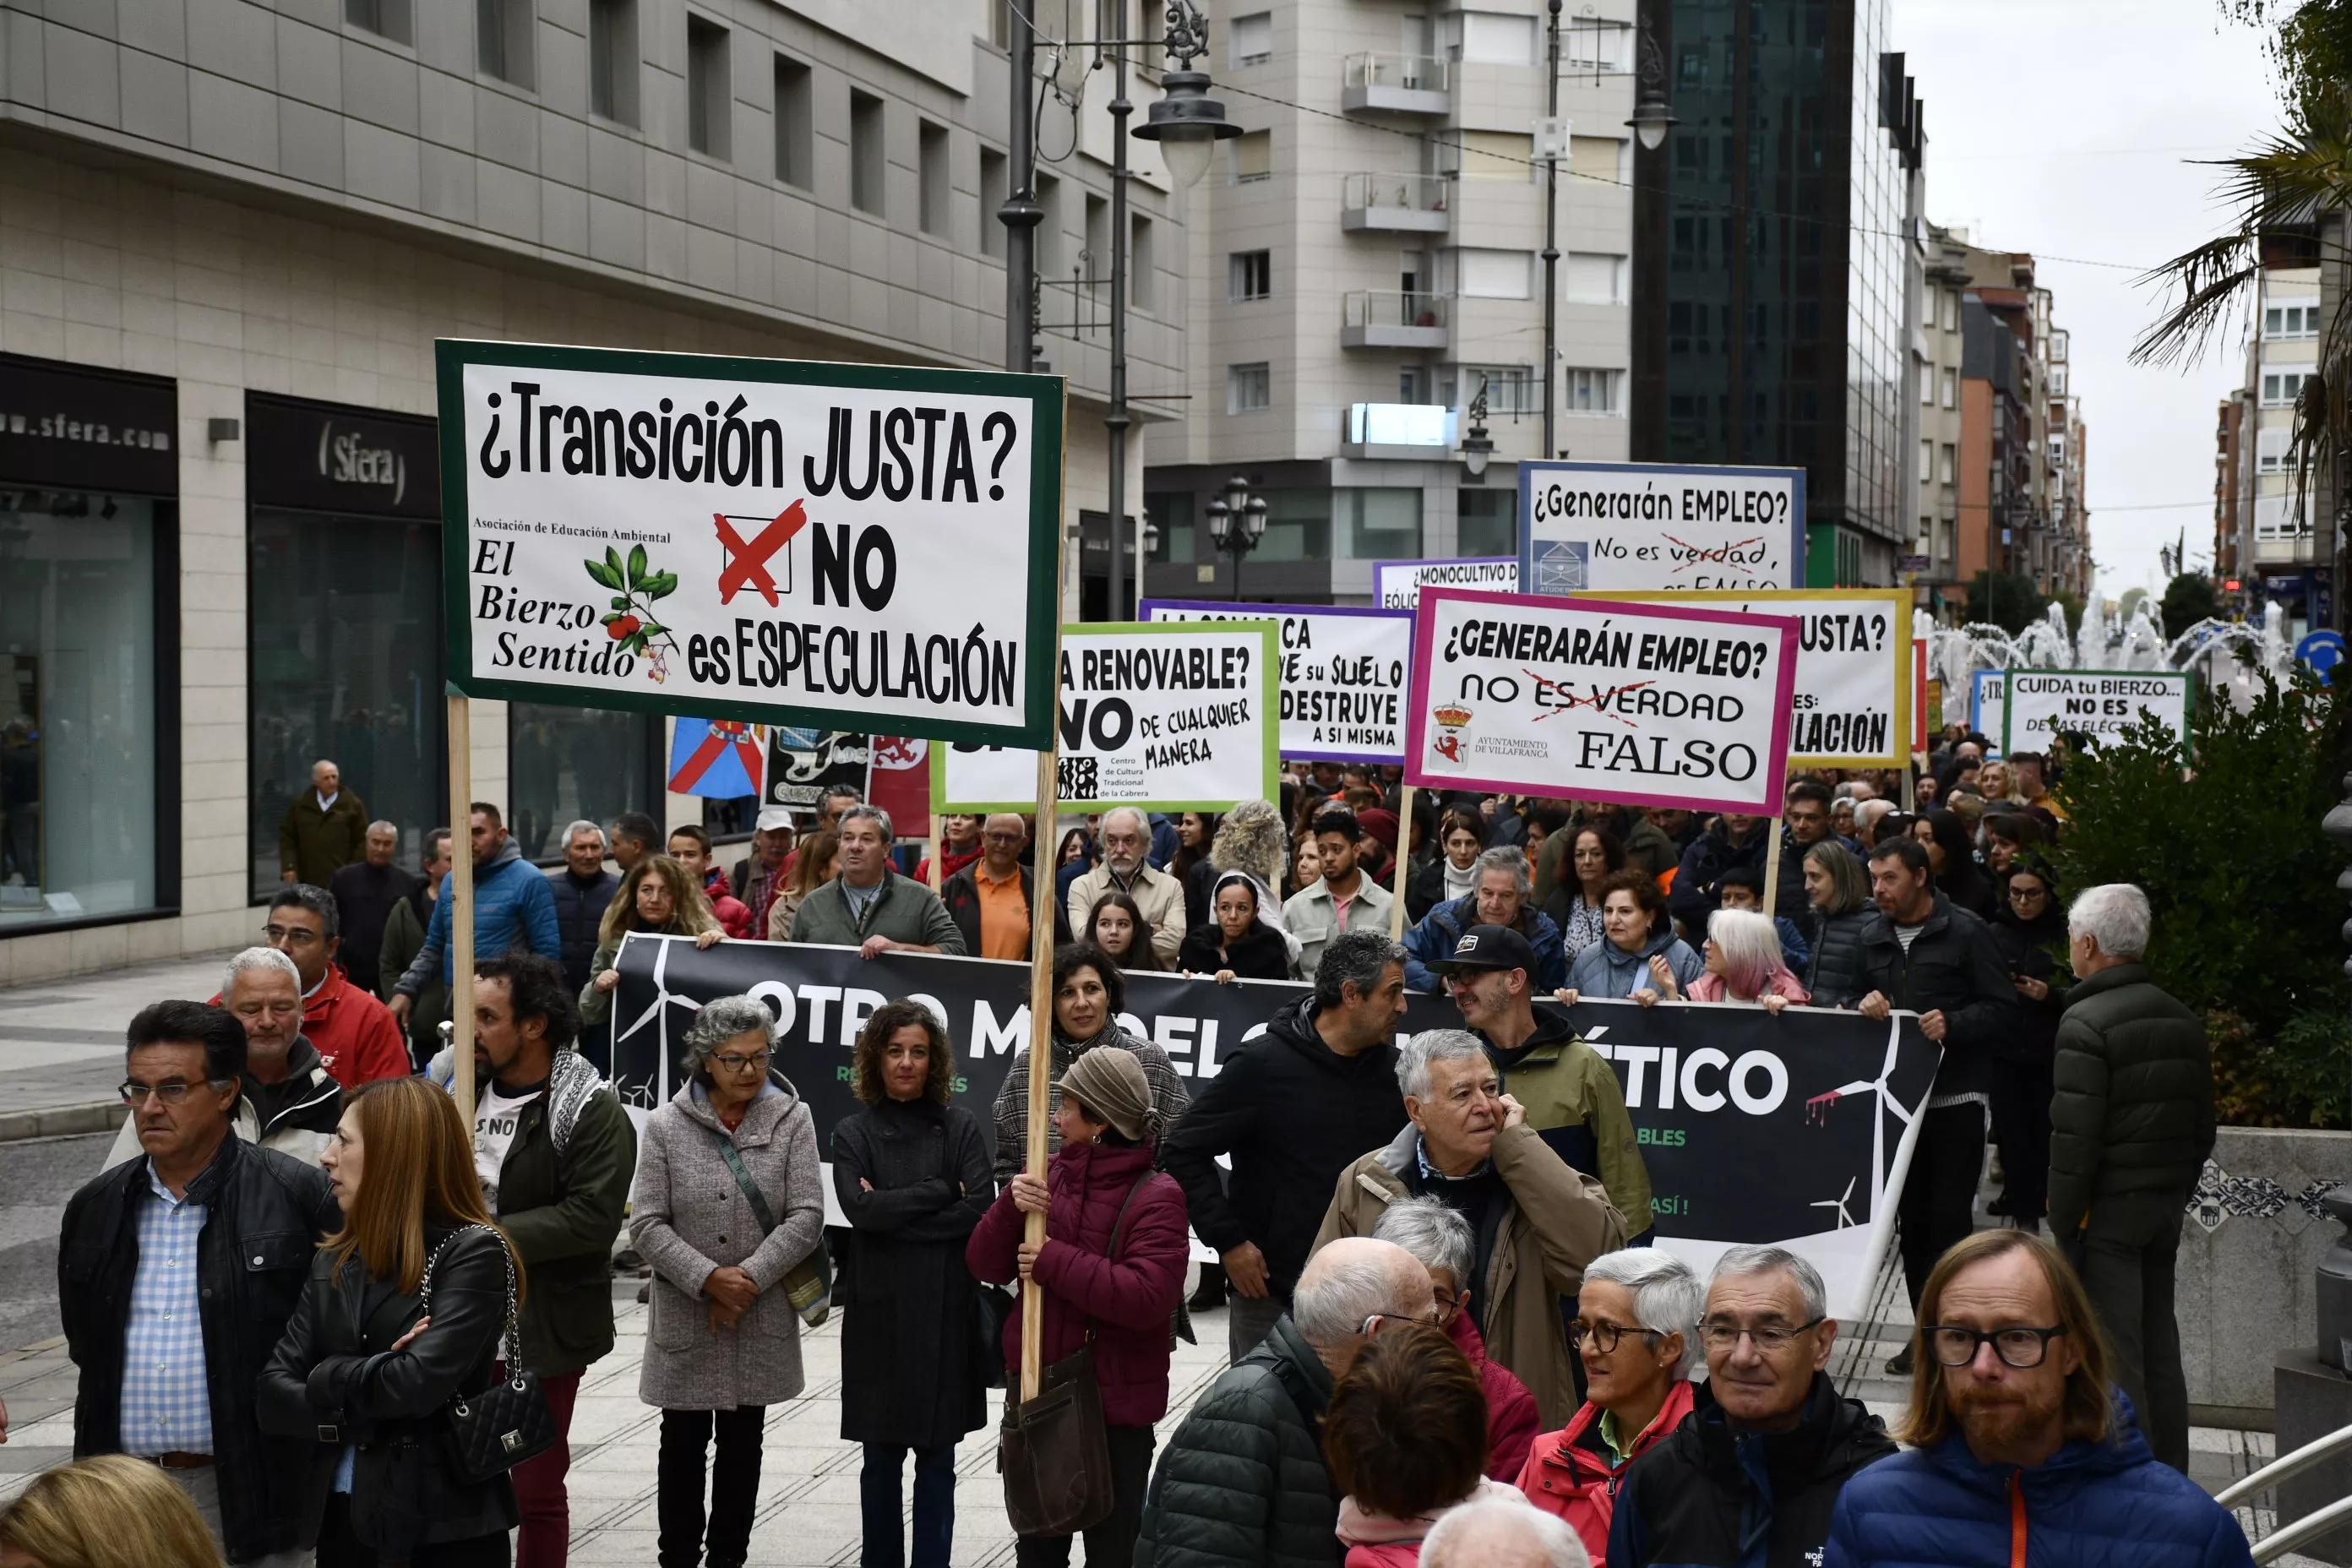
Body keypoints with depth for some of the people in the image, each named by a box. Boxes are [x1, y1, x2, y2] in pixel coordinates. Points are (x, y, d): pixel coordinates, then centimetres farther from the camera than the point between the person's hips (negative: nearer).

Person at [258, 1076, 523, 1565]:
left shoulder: (475, 1251, -11)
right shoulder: (331, 1262, 8)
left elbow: (419, 1383, -22)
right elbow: (273, 1396, 1)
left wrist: (327, 1380, -7)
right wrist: (363, 1417, -14)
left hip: (447, 1528, -5)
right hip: (342, 1517, 5)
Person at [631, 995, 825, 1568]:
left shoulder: (792, 1121, -4)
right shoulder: (666, 1126, -5)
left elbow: (806, 1217, -9)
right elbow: (647, 1224, -9)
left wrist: (747, 1280, -17)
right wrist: (708, 1279, -19)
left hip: (762, 1323, 1)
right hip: (685, 1321, -1)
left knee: (742, 1444, 12)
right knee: (683, 1444, 9)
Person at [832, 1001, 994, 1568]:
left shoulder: (960, 1127, 5)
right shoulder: (854, 1132, 4)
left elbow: (980, 1209, -8)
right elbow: (859, 1207, -12)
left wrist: (894, 1212, -11)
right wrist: (939, 1192, -8)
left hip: (947, 1312, 0)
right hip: (880, 1314, 0)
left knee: (937, 1458, 5)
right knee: (882, 1457, 6)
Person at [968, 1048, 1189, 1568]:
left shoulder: (1155, 1197, -14)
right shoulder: (1048, 1177, 4)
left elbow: (1147, 1296, -27)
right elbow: (985, 1265, 3)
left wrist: (1054, 1261, -23)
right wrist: (1011, 1207, -16)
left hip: (1115, 1407, -6)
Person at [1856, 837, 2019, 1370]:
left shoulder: (1965, 932, -2)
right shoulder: (1872, 937, 14)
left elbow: (2004, 1009, -6)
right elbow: (1857, 1002, 20)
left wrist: (1953, 1024, -20)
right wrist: (1865, 1007, -2)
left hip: (1955, 1099, -5)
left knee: (1950, 1217, -7)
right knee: (1912, 1217, 7)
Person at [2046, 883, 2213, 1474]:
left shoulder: (2086, 1022, -16)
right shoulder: (2185, 1020, 9)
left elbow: (2075, 1135, -19)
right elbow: (2202, 1126, 14)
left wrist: (2063, 1222, -12)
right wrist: (2178, 1193, 20)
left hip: (2109, 1206, -7)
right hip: (2166, 1204, 8)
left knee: (2113, 1350, -2)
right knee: (2159, 1344, 15)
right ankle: (2169, 1474, 22)